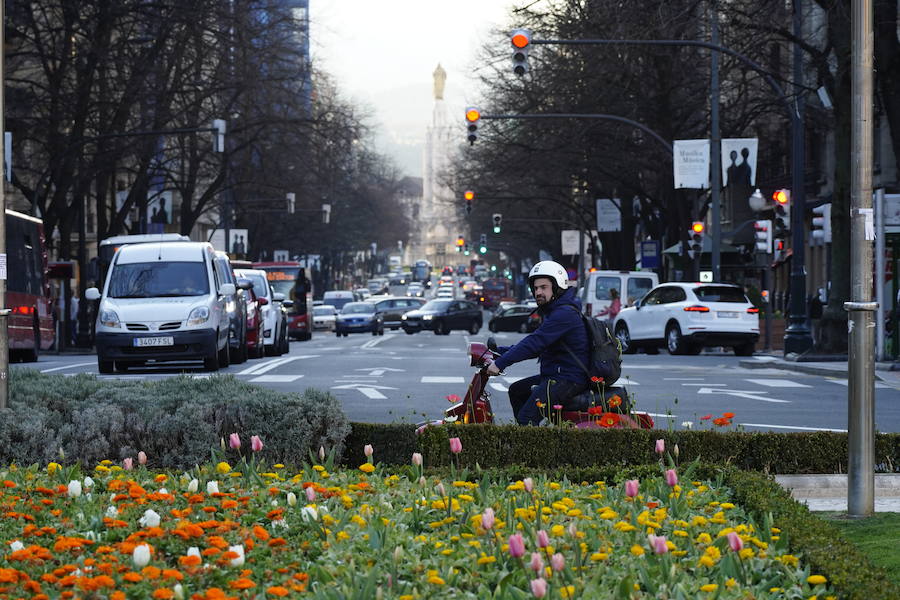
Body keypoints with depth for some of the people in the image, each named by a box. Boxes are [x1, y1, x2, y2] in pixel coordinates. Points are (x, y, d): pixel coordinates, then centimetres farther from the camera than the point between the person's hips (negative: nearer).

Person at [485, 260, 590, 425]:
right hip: (553, 375, 12)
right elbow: (537, 345, 24)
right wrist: (501, 351, 16)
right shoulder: (553, 311, 19)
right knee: (516, 390, 25)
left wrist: (500, 363, -23)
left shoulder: (564, 314, -18)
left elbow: (535, 342, -24)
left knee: (526, 418, -20)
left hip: (567, 379, -12)